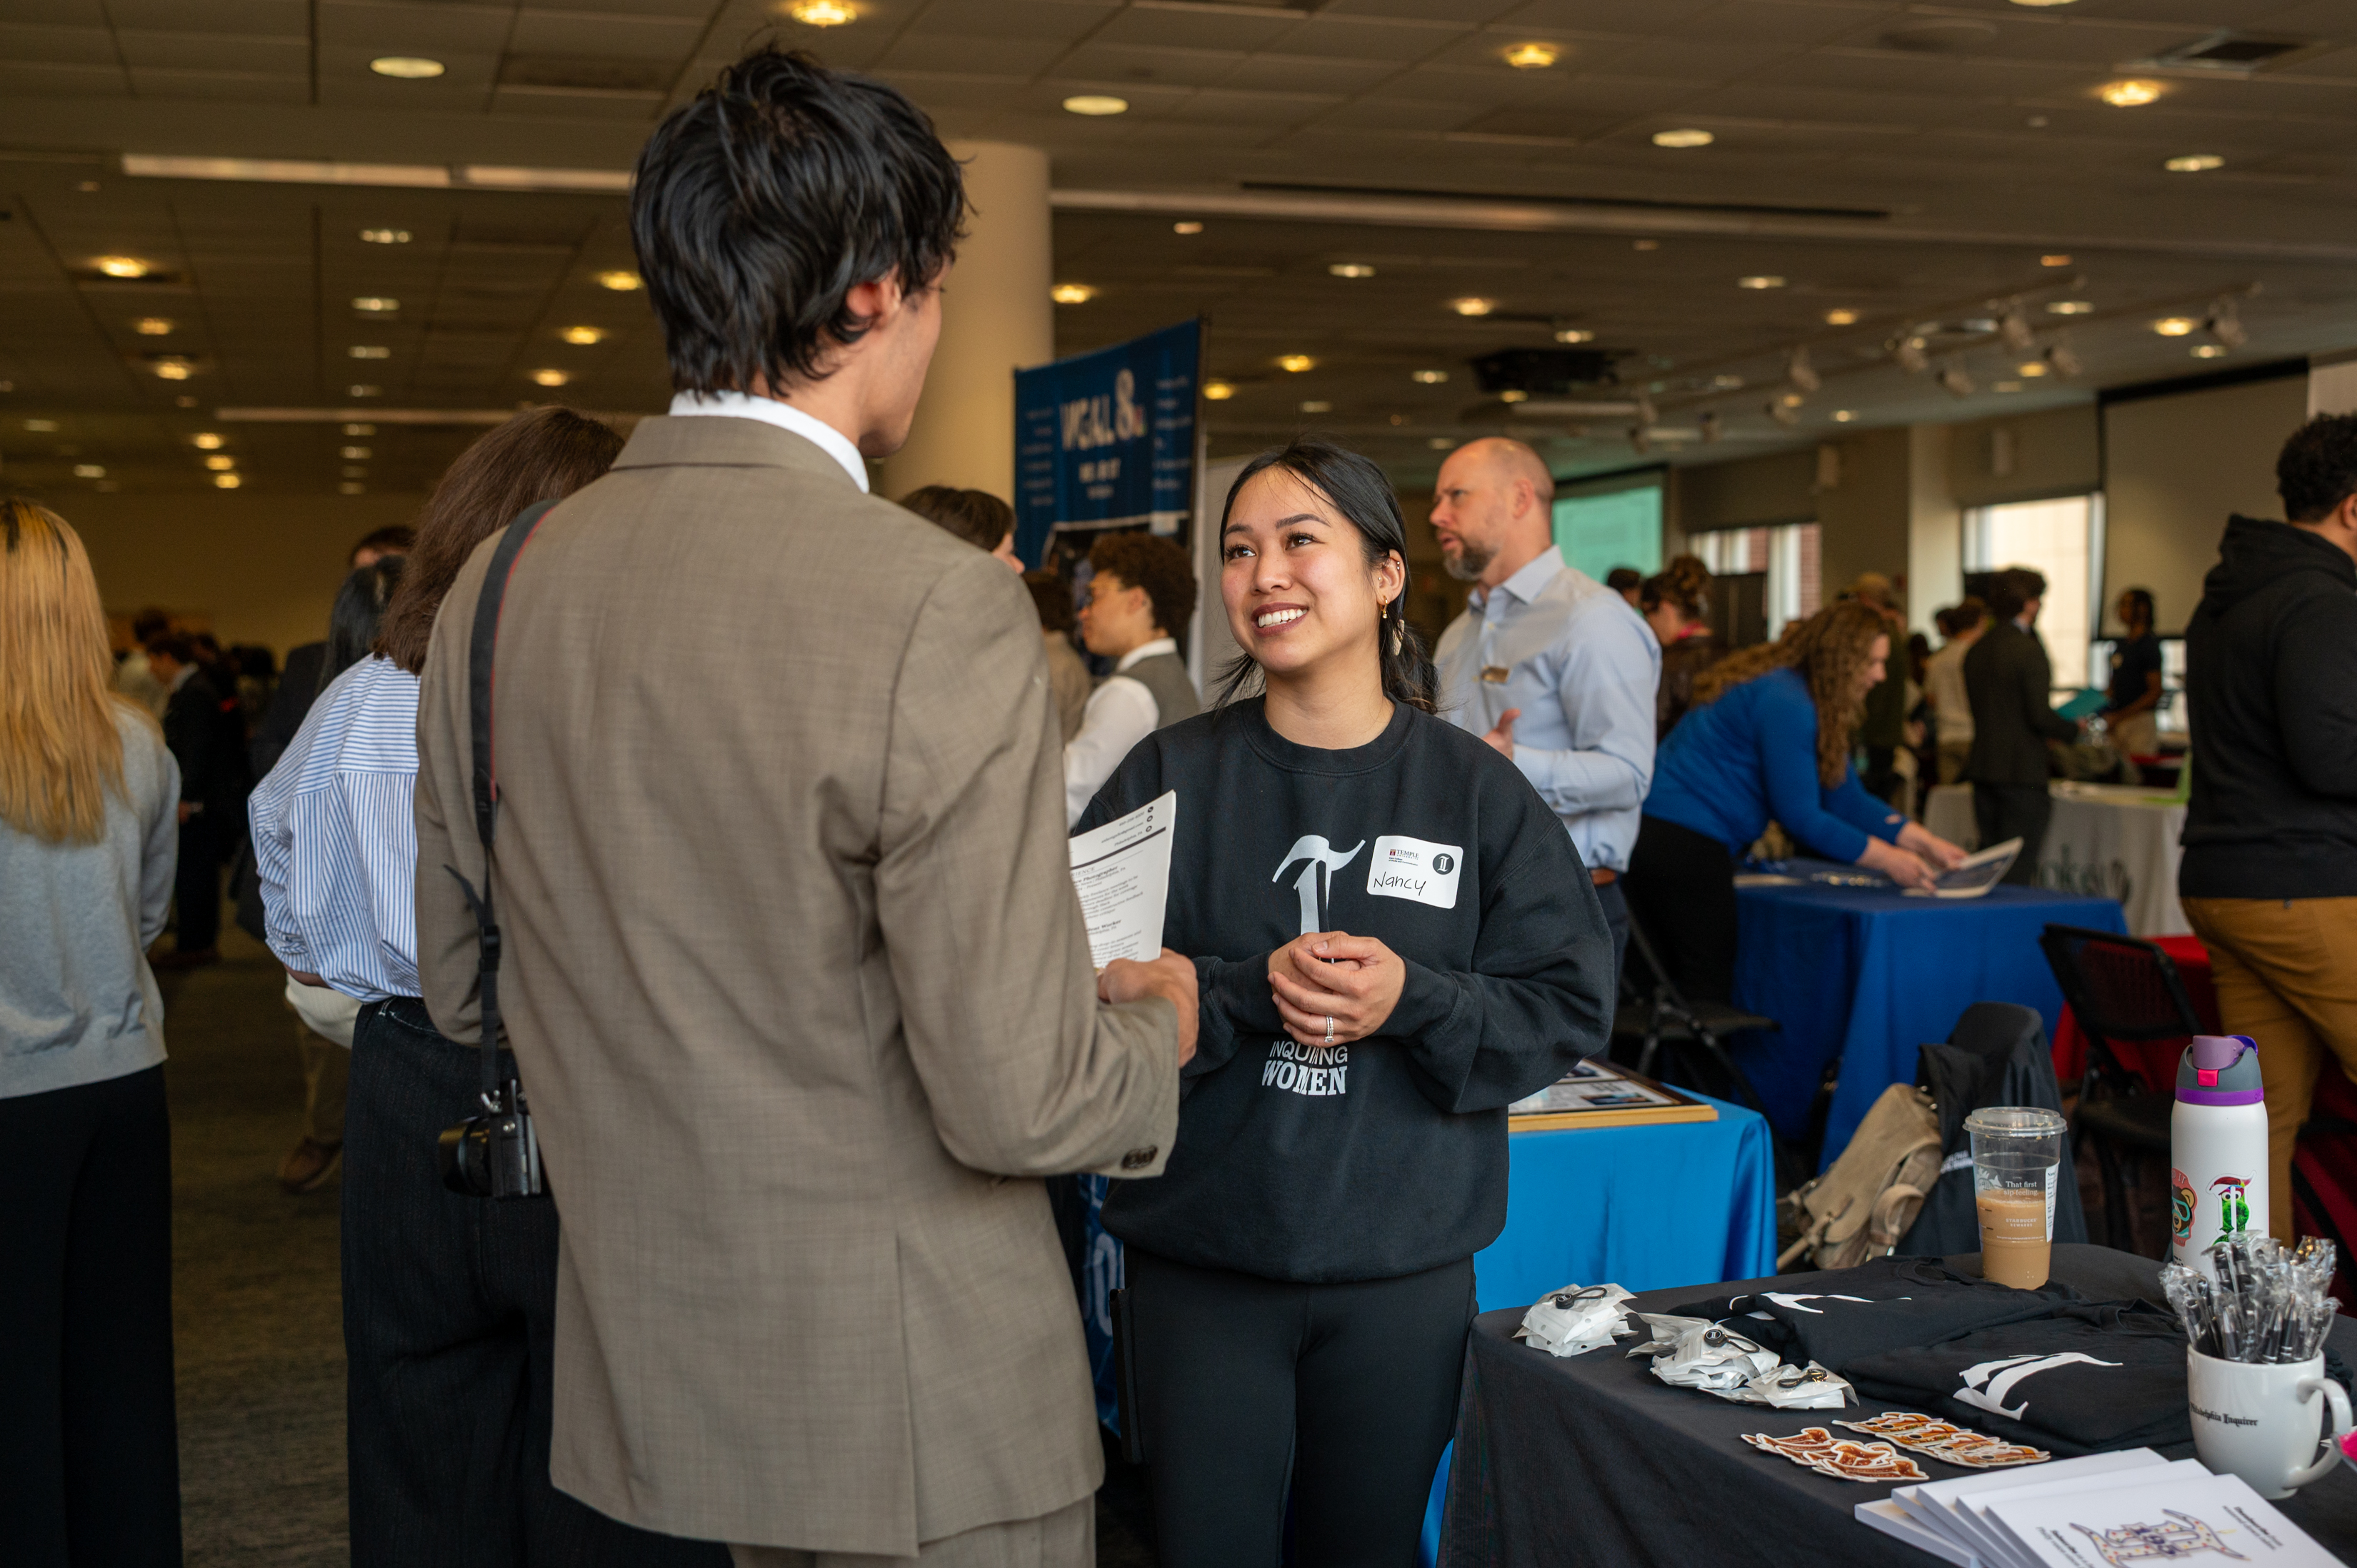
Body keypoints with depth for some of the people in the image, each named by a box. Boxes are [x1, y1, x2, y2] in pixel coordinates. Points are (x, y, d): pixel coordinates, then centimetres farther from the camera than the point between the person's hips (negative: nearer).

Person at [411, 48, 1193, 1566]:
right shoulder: (941, 611, -23)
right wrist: (1156, 1026, 0)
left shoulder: (494, 592, -2)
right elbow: (1017, 1102, -21)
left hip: (634, 1380, 7)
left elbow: (458, 995, 9)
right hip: (914, 1414, -6)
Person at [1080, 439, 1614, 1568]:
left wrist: (1413, 1001, -18)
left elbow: (1570, 1008, -2)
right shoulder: (1171, 776, -1)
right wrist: (1250, 992, -22)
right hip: (1201, 1257, 0)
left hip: (1404, 1266, 1)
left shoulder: (1474, 788, 1)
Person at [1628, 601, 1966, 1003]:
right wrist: (1887, 860, -13)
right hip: (1685, 846, -11)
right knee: (1709, 992, -6)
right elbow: (1799, 814, -17)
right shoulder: (1784, 704, -17)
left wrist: (1923, 842, 7)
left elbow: (1846, 797, 15)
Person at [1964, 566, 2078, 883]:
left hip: (1982, 768, 7)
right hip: (2021, 772, -7)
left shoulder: (1976, 650, 10)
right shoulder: (2029, 650, -14)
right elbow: (2040, 715, -19)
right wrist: (2074, 730, 1)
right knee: (2020, 866, -3)